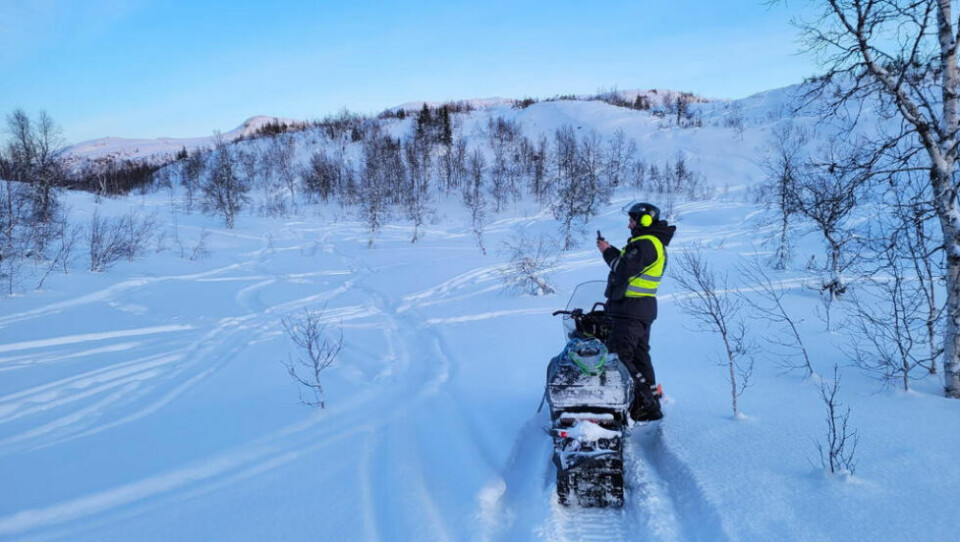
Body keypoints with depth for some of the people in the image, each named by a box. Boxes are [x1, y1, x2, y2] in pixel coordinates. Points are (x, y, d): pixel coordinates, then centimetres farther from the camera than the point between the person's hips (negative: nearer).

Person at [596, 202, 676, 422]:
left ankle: (644, 402, -9)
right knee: (640, 356, 15)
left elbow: (624, 269, -21)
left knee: (620, 357, -10)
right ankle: (652, 405, 21)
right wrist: (611, 250, 13)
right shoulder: (656, 243, 18)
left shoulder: (644, 244, -16)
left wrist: (607, 252, -7)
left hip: (630, 309, -11)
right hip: (644, 310, 11)